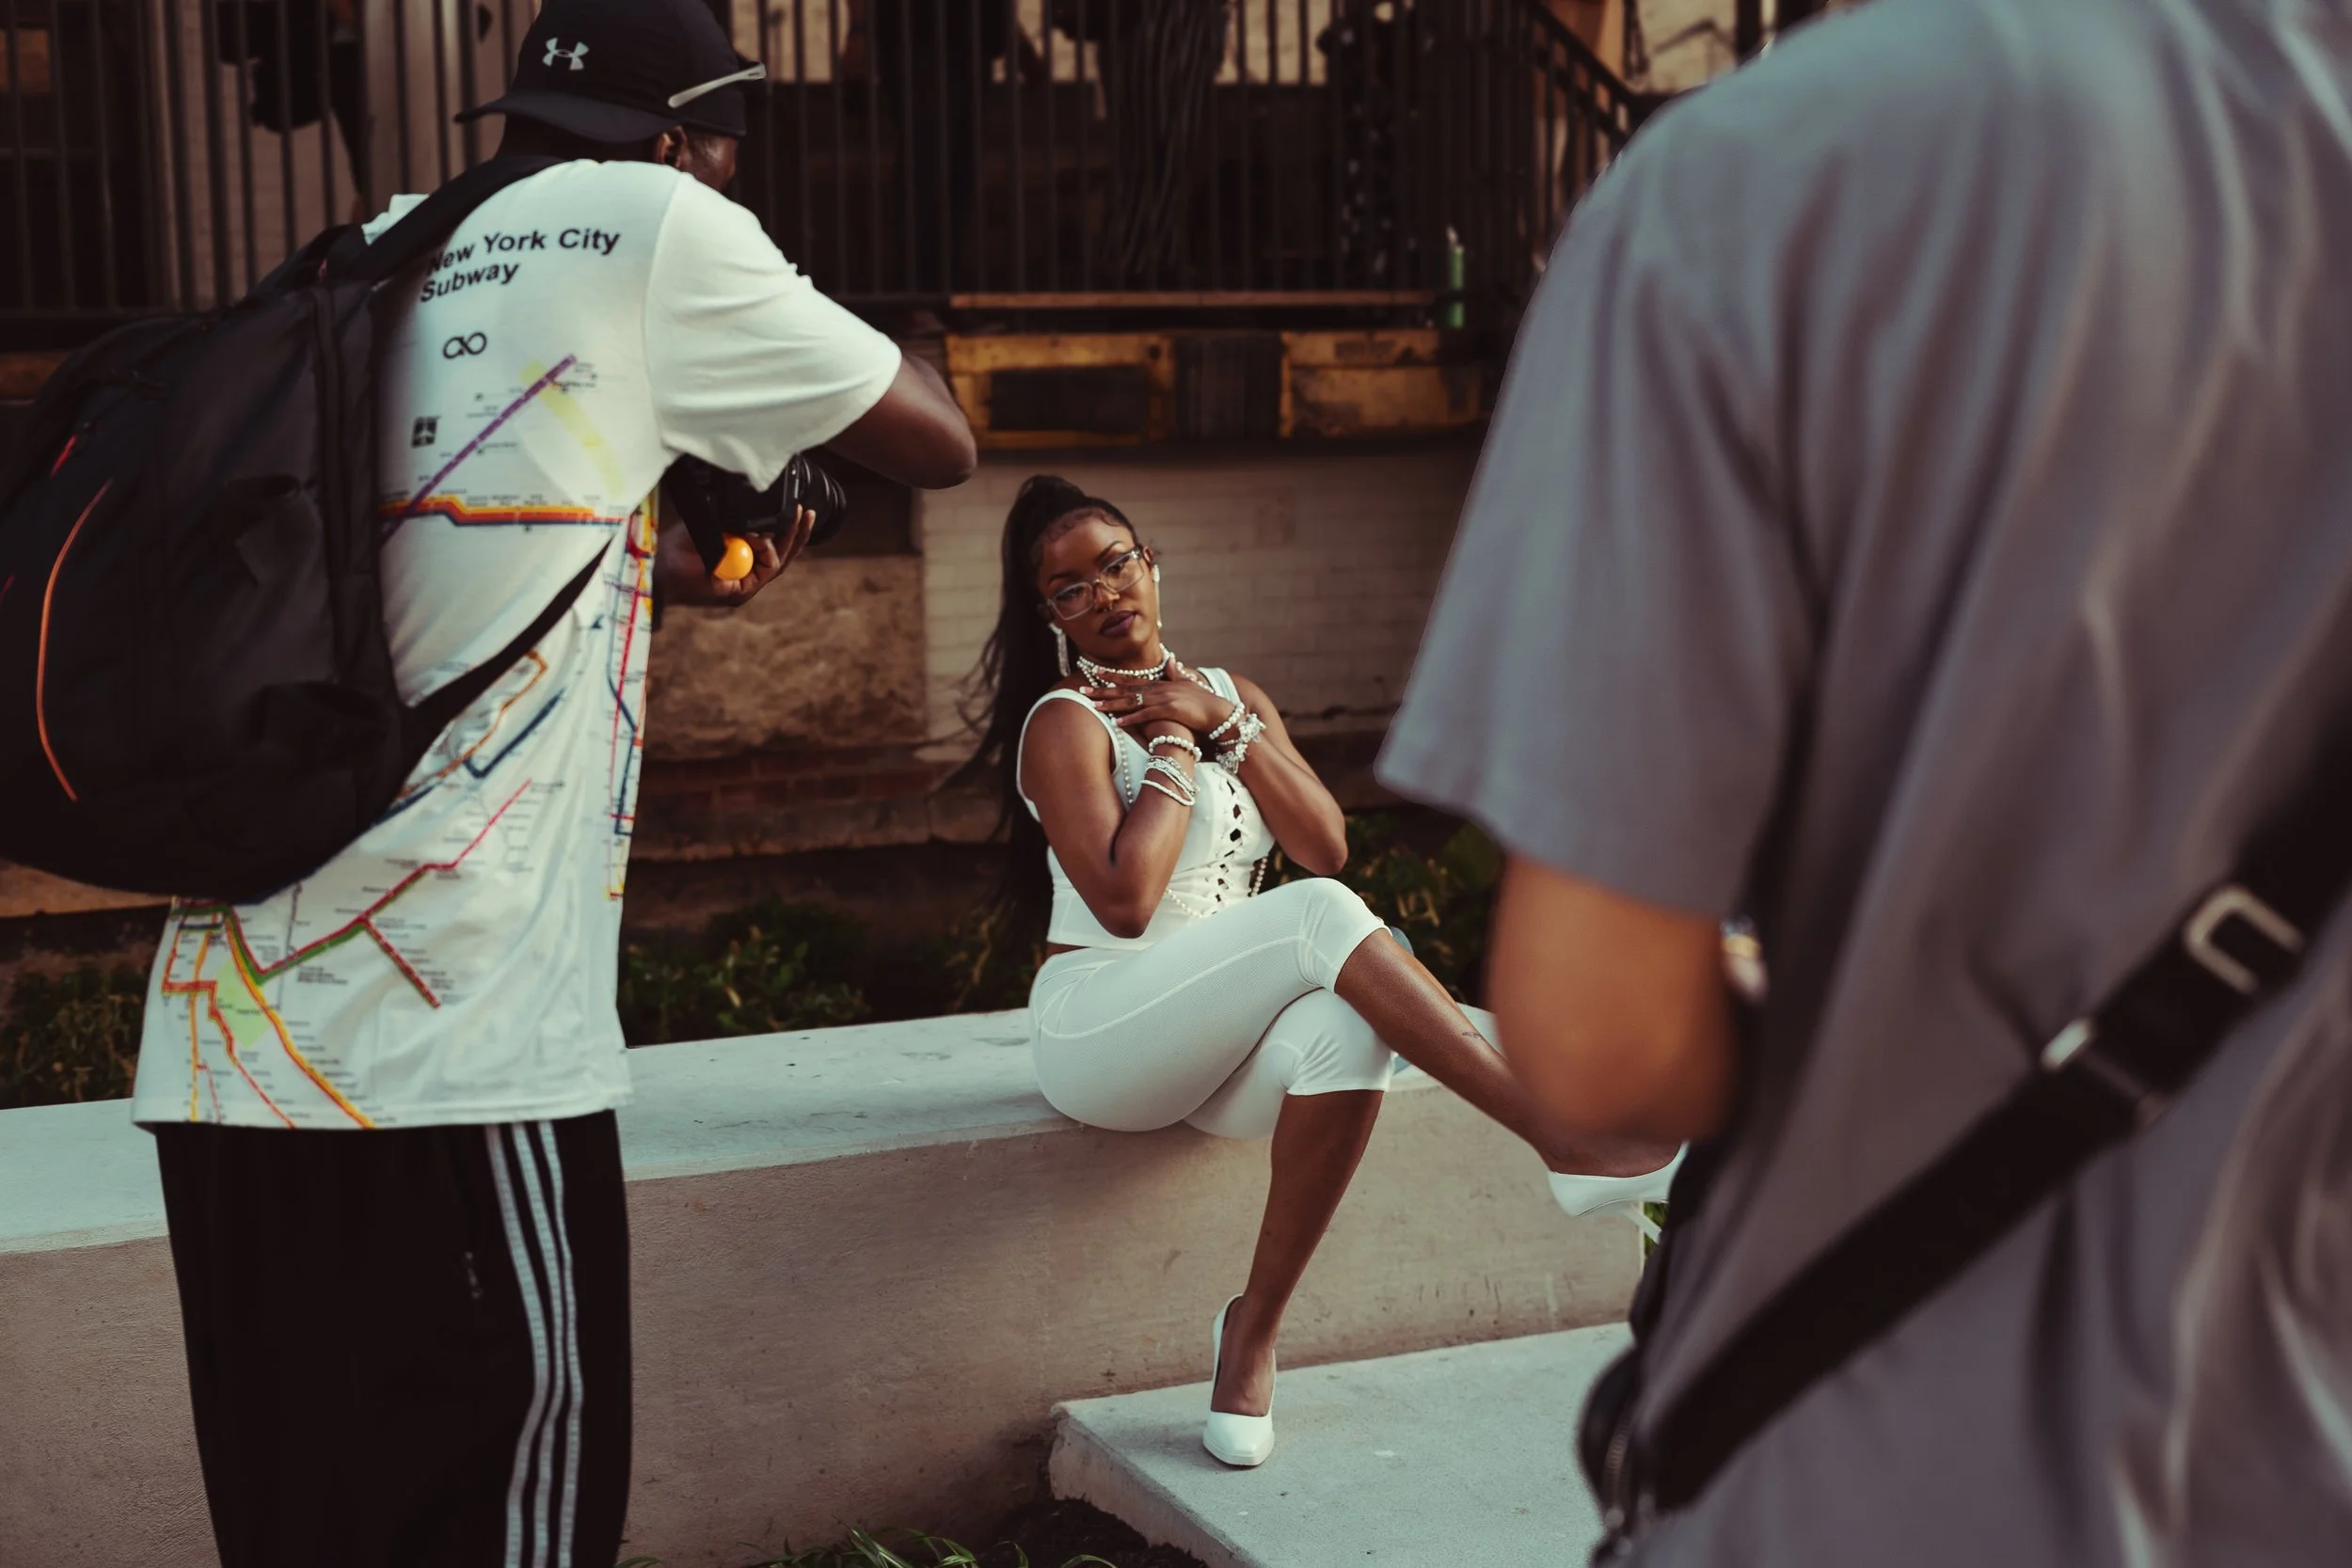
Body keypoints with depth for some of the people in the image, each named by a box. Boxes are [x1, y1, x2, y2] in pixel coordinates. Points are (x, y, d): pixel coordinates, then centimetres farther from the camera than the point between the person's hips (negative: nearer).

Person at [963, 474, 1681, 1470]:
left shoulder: (1234, 698, 17)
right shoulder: (1066, 721, -3)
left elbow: (1327, 847, 1)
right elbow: (1124, 901, -18)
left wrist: (1217, 720, -6)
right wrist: (1175, 749, -7)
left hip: (1216, 1042, 5)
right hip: (1097, 1031, -5)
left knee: (1346, 1029, -34)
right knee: (1319, 918, -32)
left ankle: (1254, 1332, -22)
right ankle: (1564, 1141, -36)